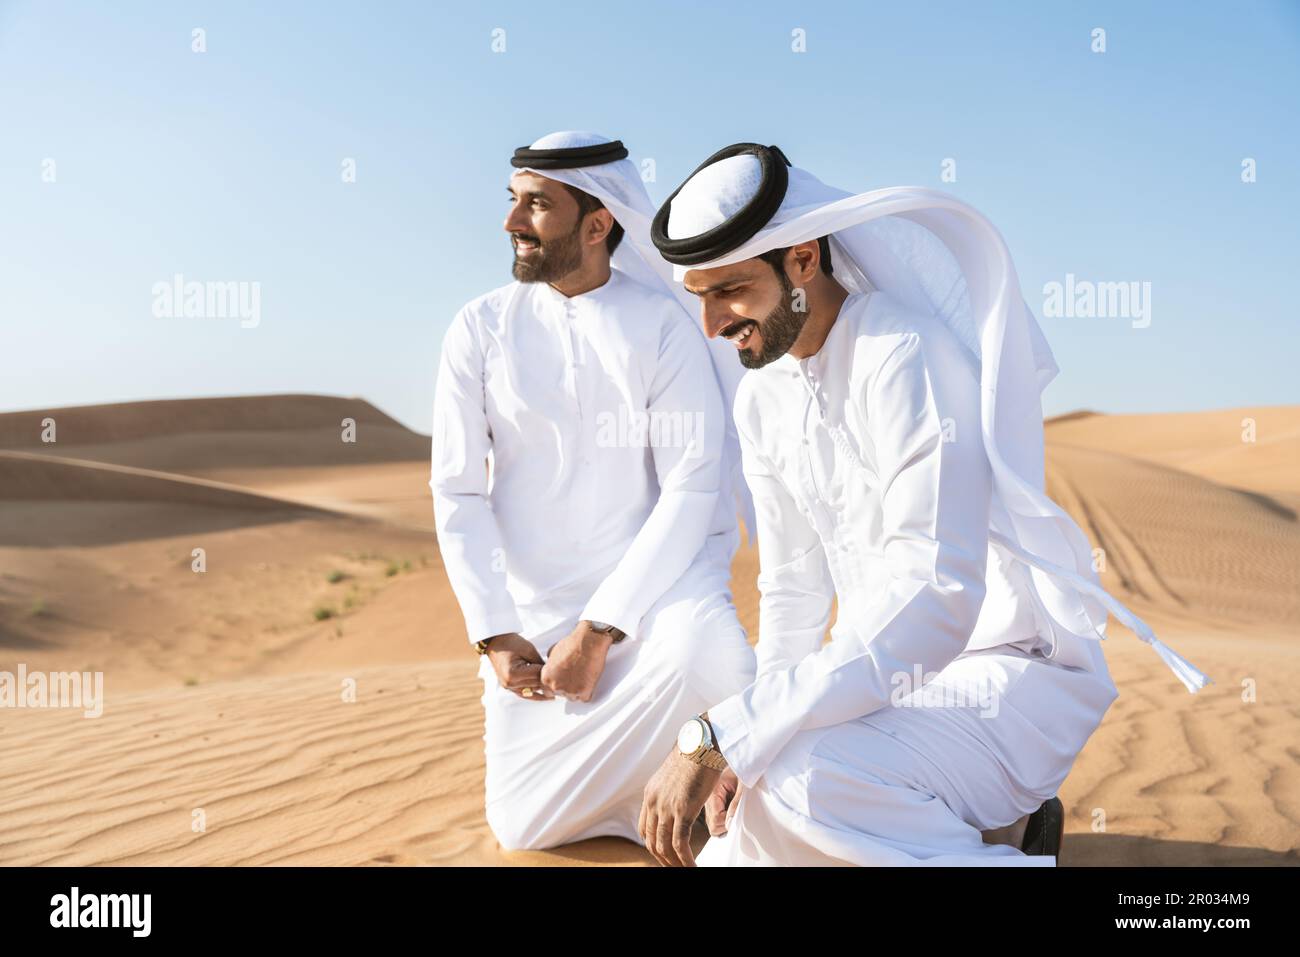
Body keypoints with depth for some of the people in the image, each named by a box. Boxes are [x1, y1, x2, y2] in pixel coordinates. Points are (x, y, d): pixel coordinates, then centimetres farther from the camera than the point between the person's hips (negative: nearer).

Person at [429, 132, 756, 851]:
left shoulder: (664, 325, -5)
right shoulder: (480, 328, 2)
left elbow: (692, 487, -12)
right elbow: (457, 493, 0)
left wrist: (599, 630, -18)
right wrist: (494, 635, -10)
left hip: (651, 582, -2)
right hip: (531, 608, 3)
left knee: (703, 654, -37)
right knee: (526, 826, -5)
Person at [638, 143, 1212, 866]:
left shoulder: (906, 358, -21)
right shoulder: (762, 398, 7)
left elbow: (934, 597, -32)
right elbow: (792, 585, 13)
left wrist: (720, 738, -35)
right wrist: (746, 748, -1)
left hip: (1010, 669, -9)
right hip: (882, 668, 9)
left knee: (798, 782, -35)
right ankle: (983, 822, 13)